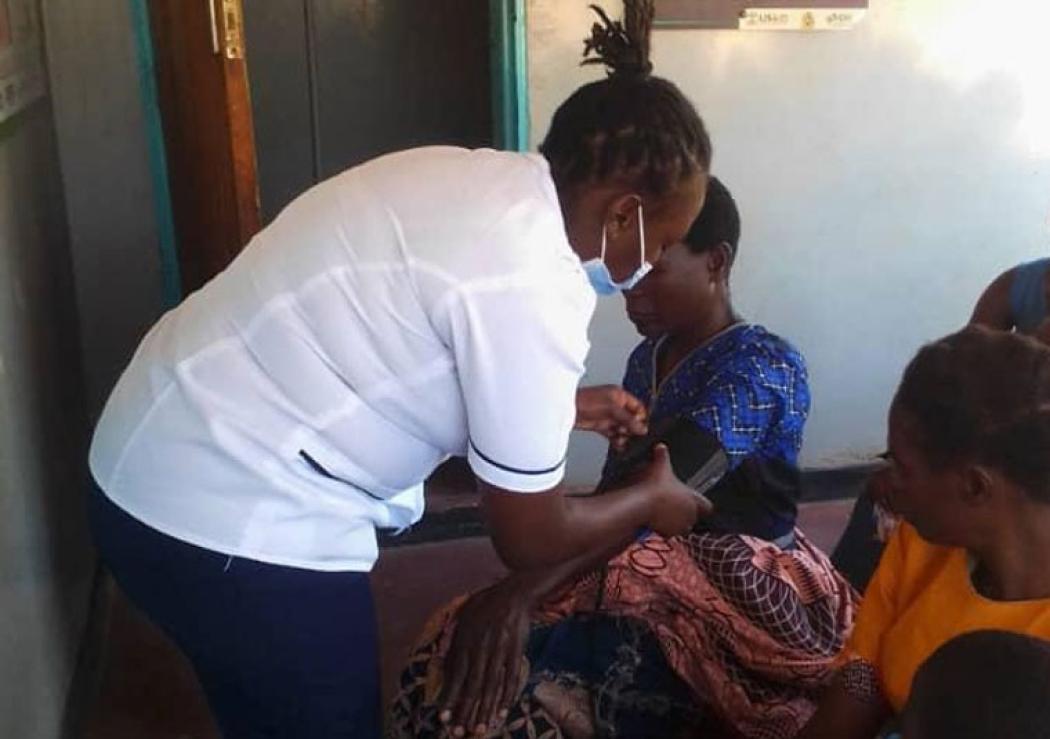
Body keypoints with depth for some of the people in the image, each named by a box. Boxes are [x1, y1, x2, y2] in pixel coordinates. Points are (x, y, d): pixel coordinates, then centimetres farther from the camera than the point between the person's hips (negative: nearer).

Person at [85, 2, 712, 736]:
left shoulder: (473, 178, 2)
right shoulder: (528, 290, -24)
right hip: (234, 519, -9)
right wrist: (652, 499, 6)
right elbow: (532, 539, -12)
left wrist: (562, 405, 20)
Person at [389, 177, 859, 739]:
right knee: (448, 665, -14)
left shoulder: (759, 367, -13)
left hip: (741, 598, -7)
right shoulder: (646, 360, 12)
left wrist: (523, 591, -39)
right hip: (645, 580, 7)